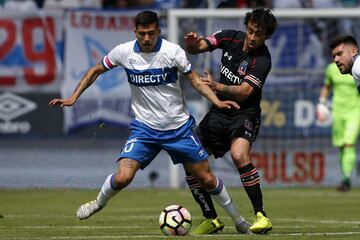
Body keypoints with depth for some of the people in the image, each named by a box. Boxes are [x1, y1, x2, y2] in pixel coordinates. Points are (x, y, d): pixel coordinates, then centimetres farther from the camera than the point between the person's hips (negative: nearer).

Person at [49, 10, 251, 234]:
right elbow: (95, 71, 8)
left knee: (206, 178, 4)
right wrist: (73, 97, 1)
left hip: (179, 127, 0)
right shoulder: (124, 52, -8)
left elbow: (195, 79, -5)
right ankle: (99, 203, 16)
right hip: (144, 128, 0)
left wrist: (217, 101, -20)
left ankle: (238, 220, 25)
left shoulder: (172, 51, -13)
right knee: (122, 178, -16)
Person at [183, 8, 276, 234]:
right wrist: (192, 43, -23)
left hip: (245, 114, -6)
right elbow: (196, 48, 1)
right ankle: (212, 219, 13)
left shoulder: (262, 60, -18)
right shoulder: (230, 38, -1)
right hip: (219, 112, 6)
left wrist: (217, 86, -43)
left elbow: (243, 92, -27)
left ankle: (261, 217, -26)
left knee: (239, 155, -34)